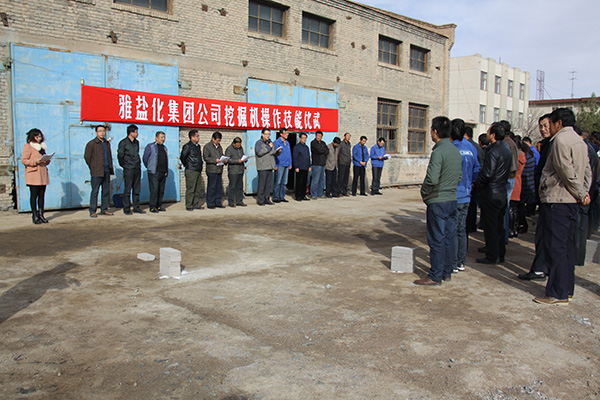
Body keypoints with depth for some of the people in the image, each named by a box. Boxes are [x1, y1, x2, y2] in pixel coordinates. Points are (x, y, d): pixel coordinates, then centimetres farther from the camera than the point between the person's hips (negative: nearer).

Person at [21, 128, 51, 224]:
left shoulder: (42, 146, 20)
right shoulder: (27, 146, 0)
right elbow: (24, 160, -7)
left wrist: (47, 160, 3)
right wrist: (35, 161, -19)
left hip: (43, 174, 6)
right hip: (33, 174, -6)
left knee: (42, 195, 5)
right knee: (34, 195, -4)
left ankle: (41, 214, 9)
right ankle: (34, 216, 0)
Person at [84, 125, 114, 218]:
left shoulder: (107, 143, 15)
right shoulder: (91, 143, -3)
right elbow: (86, 157, -2)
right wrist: (92, 168, 0)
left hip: (107, 171, 6)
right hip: (97, 172, -6)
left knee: (106, 191, 8)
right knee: (95, 192, -3)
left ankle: (104, 210, 16)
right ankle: (92, 211, 1)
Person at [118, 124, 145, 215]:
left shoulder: (136, 142, 14)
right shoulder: (123, 143, -6)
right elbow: (120, 155, -3)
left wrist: (139, 163, 13)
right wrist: (124, 165, 2)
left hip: (137, 169, 6)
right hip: (128, 169, -6)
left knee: (136, 189, 8)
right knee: (128, 190, -3)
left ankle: (136, 207, 15)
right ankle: (126, 209, 3)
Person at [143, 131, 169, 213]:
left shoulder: (164, 148, 18)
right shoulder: (150, 146, -1)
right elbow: (145, 158, 1)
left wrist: (166, 171, 15)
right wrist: (149, 167, 6)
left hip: (163, 172, 6)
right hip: (154, 172, -6)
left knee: (161, 190, 7)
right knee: (154, 190, -9)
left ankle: (159, 206, 16)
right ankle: (152, 207, -5)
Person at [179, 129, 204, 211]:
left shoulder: (198, 146, 15)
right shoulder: (187, 146, -9)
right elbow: (182, 157, -10)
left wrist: (200, 167, 14)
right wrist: (187, 165, -1)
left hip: (198, 171, 8)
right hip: (191, 171, -8)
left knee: (198, 189, 10)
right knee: (190, 189, -5)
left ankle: (196, 205, 17)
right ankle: (189, 206, 1)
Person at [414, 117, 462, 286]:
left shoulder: (438, 152, -18)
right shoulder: (456, 151, 8)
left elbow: (432, 179, -25)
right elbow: (460, 176, 15)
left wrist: (424, 192, -8)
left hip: (438, 202, -8)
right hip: (452, 200, 8)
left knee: (436, 240, -1)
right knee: (448, 237, 14)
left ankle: (435, 276, 6)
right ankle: (447, 272, 24)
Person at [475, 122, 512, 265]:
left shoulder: (493, 151, -18)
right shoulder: (507, 149, 11)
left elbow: (487, 174, -22)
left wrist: (477, 184, -4)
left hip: (491, 194, -9)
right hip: (502, 193, 9)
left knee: (490, 226, -1)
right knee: (499, 225, 16)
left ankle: (492, 256, 3)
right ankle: (500, 254, 23)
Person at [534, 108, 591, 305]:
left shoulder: (560, 140, -12)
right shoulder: (580, 141, 17)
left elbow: (567, 172, -18)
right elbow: (587, 171, 16)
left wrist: (581, 194, -9)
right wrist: (584, 193, 8)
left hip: (557, 200, -10)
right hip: (572, 202, 10)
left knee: (555, 248, -5)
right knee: (567, 246, 15)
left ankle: (558, 294, -1)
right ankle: (567, 289, 23)